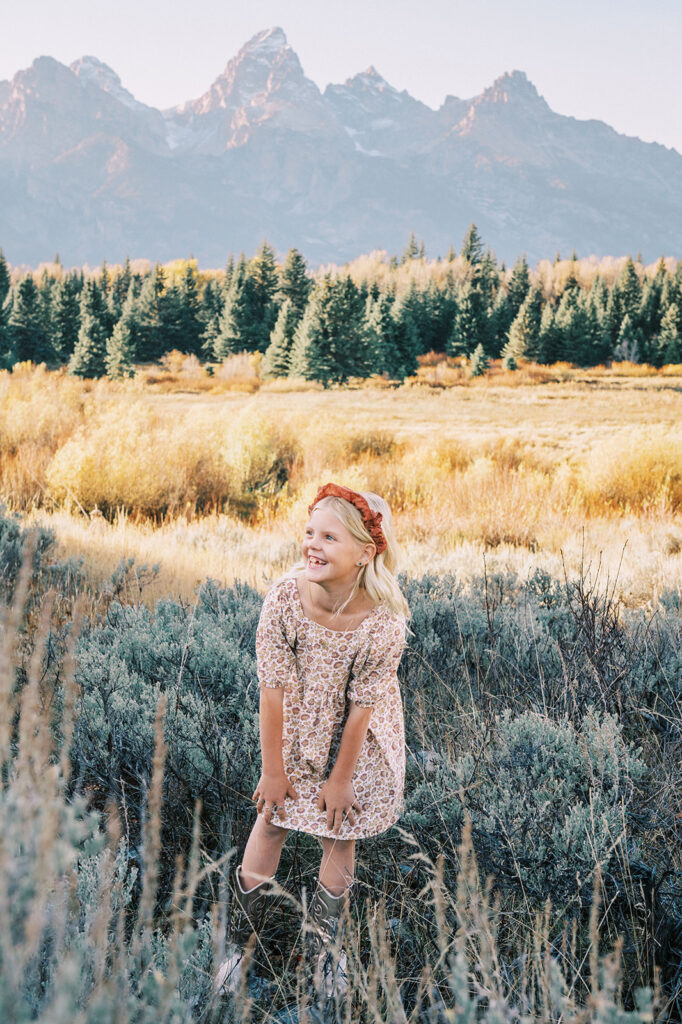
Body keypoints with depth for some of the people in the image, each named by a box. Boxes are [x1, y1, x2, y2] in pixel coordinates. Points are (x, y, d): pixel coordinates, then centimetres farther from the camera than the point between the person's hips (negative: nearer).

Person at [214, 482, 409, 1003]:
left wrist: (341, 779, -12)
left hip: (358, 738, -1)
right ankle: (242, 940, 26)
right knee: (271, 819, 6)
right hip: (296, 729, 1)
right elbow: (274, 689, -20)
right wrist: (273, 769, -11)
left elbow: (361, 706, -22)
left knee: (339, 835, 7)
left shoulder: (383, 621, -33)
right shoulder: (284, 599, -30)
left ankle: (327, 945, 30)